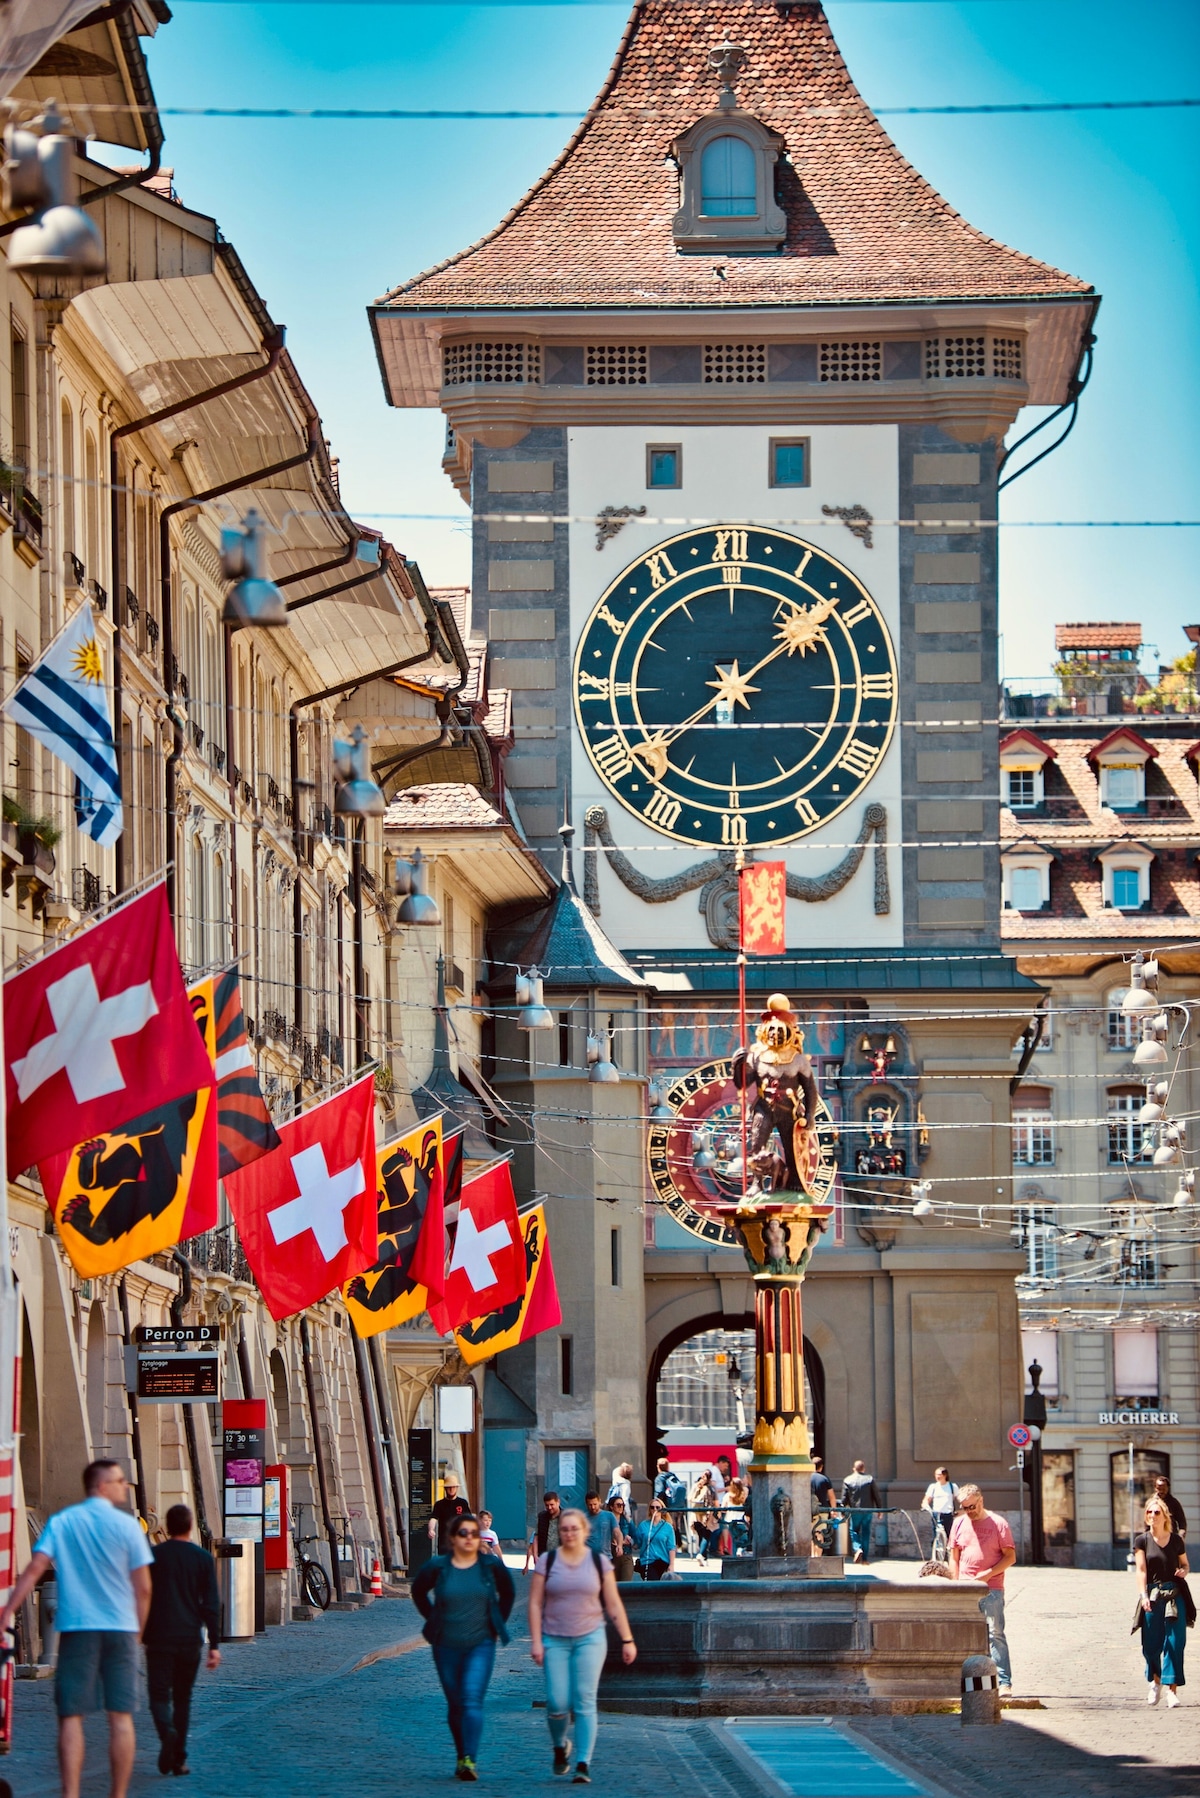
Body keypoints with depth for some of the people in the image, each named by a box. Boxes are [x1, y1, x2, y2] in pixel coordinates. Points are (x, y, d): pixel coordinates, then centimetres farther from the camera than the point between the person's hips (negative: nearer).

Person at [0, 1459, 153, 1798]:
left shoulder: (61, 1523, 3)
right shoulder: (127, 1525, 0)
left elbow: (34, 1569, -8)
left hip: (76, 1629, 1)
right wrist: (138, 1631, 12)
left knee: (71, 1716, 1)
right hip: (120, 1629, -1)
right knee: (121, 1716, 4)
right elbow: (143, 1587, 0)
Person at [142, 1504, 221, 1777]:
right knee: (183, 1698, 12)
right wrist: (214, 1645, 0)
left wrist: (143, 1635, 14)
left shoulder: (153, 1556, 0)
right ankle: (179, 1759, 11)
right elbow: (211, 1604, -1)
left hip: (159, 1639, -2)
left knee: (159, 1693, -1)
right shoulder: (203, 1558, 2)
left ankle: (168, 1733, -31)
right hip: (190, 1639, 2)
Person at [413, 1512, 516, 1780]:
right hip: (446, 1646, 2)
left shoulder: (492, 1566, -2)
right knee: (455, 1705, 9)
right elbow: (418, 1593, 16)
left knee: (472, 1700, -16)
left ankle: (470, 1760, -22)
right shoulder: (436, 1567, -3)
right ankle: (461, 1756, 23)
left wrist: (498, 1624, 11)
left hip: (481, 1645, -2)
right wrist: (433, 1620, 10)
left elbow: (508, 1593, 16)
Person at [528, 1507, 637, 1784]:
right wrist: (536, 1641, -6)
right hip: (555, 1640, 0)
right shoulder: (547, 1561, 2)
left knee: (585, 1702, -7)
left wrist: (627, 1640, 4)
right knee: (557, 1703, -6)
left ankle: (584, 1765, -7)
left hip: (590, 1638, 0)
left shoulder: (599, 1563, 3)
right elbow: (535, 1603, 2)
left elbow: (613, 1604, 7)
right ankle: (560, 1746, 25)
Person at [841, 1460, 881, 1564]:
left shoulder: (847, 1480, 0)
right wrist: (879, 1509, 9)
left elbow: (844, 1498, 1)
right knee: (866, 1533, 7)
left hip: (855, 1511, -1)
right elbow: (876, 1495, 1)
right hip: (868, 1510, 1)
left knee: (854, 1531, 11)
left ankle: (858, 1549, -16)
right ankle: (864, 1558, 7)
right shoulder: (870, 1479, 0)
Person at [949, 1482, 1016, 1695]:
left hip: (992, 1589, -4)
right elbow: (954, 1557, 15)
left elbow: (1010, 1556, -2)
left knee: (995, 1634, -7)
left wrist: (988, 1574, -12)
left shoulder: (998, 1524, -1)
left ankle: (1004, 1682, -7)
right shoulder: (959, 1524, 11)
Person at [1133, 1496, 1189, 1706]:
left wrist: (1183, 1571, -7)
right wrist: (1143, 1595, -20)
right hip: (1152, 1595, 0)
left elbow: (1185, 1563, 18)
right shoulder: (1142, 1540, 2)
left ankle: (1172, 1689, -6)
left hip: (1174, 1595, 0)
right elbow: (1141, 1569, -7)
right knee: (1151, 1643, 4)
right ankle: (1155, 1681, 30)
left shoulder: (1176, 1540, 6)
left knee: (1174, 1642, -7)